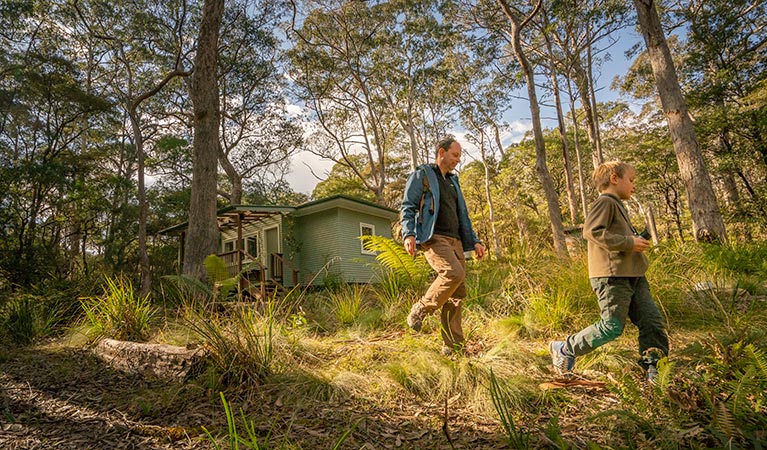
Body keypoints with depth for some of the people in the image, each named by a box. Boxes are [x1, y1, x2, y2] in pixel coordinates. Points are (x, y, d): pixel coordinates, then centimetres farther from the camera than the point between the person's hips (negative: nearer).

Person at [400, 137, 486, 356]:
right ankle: (419, 311, -11)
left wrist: (474, 241, 19)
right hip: (433, 238, -7)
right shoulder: (422, 175, 5)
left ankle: (453, 345, 5)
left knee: (457, 293, 0)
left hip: (455, 240, 7)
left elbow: (462, 214, 29)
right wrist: (408, 234, -21)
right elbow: (408, 207, -4)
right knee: (454, 273, -30)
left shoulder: (453, 181, 27)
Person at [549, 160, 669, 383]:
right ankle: (564, 349, 4)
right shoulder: (605, 202, -8)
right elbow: (591, 231, -24)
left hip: (632, 276, 10)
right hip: (612, 275, -10)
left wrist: (638, 240, 17)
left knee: (652, 320, 7)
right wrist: (629, 243, -20)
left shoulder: (618, 206, 25)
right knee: (612, 326, -8)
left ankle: (651, 366, 16)